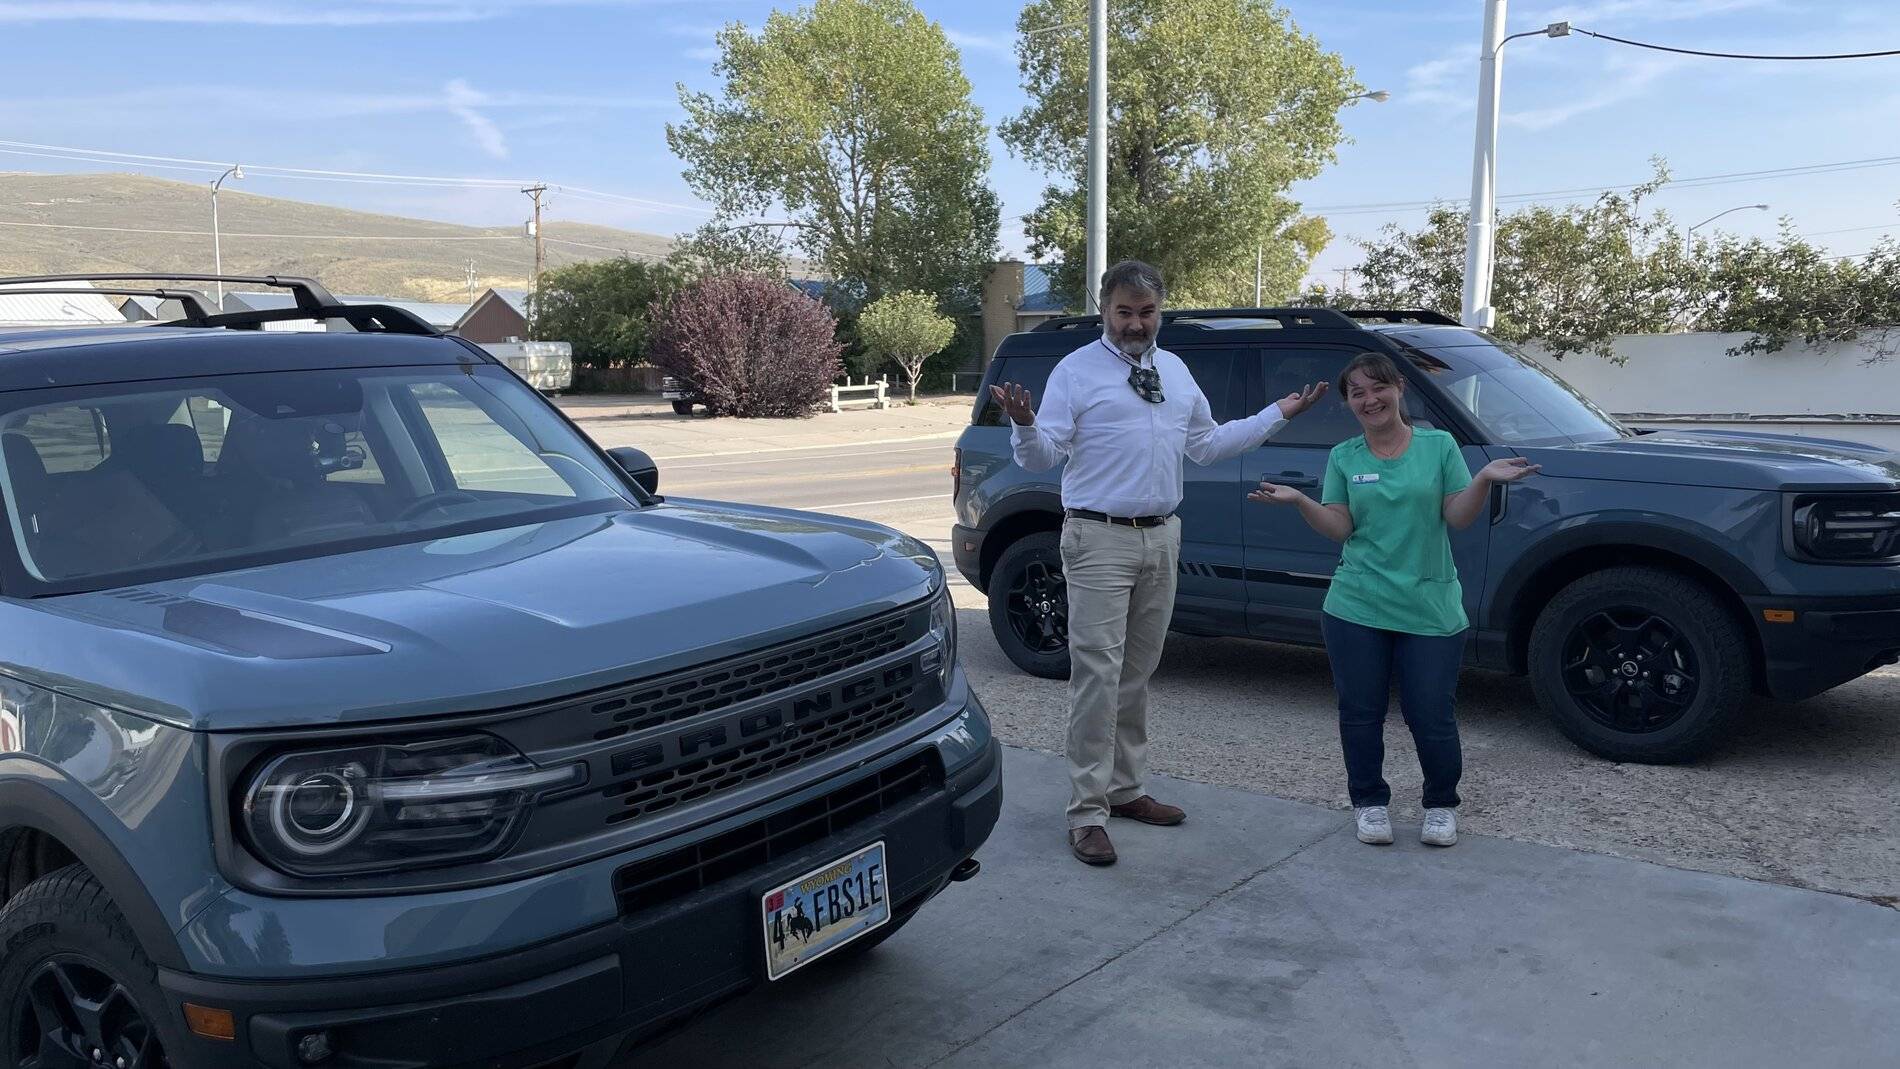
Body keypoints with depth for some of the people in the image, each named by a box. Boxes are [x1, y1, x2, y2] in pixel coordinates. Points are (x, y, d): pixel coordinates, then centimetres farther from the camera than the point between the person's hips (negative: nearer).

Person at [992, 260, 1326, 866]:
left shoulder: (1175, 372, 15)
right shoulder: (1077, 371, -4)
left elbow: (1207, 445, 22)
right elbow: (1041, 457, -9)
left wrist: (1278, 414, 20)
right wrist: (1024, 425, -31)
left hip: (1161, 538, 6)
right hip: (1099, 542, -6)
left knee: (1137, 673, 14)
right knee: (1098, 675, -9)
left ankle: (1125, 789, 25)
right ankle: (1088, 811, -4)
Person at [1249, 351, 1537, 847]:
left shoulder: (1439, 445, 5)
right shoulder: (1344, 458, 9)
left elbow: (1459, 517, 1)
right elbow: (1339, 527, 2)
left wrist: (1485, 480, -16)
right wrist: (1297, 500, -11)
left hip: (1430, 610, -1)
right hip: (1357, 609, 2)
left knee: (1431, 715, 1)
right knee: (1361, 713, 6)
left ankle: (1441, 805, 24)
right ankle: (1370, 802, 25)